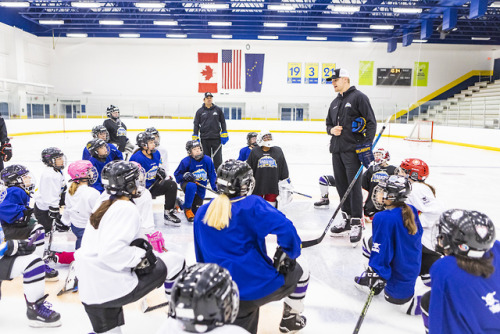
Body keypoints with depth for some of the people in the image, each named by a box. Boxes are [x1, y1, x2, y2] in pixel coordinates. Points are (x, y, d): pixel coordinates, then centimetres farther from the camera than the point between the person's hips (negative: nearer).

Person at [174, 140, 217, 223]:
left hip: (201, 186, 3)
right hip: (187, 183, -3)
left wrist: (215, 187, -3)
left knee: (196, 210, 2)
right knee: (191, 186, -41)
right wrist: (185, 175, -28)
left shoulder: (207, 160, -10)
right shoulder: (185, 161, -17)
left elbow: (212, 175, 0)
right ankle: (187, 209, -22)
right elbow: (177, 174, -8)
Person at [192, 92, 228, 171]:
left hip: (216, 138, 0)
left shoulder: (218, 110, 8)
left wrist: (224, 134, 2)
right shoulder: (200, 111, 6)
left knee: (218, 158, 1)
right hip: (205, 139, 0)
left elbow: (223, 122, 11)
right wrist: (195, 137, -1)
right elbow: (196, 124, 6)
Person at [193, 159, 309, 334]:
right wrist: (289, 254, -7)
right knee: (300, 272, 22)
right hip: (260, 285, -4)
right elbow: (284, 227, -25)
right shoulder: (252, 205, -13)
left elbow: (202, 258, 13)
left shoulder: (201, 213, 4)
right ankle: (290, 319, 36)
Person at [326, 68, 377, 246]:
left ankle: (356, 224, 0)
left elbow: (371, 122, -8)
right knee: (341, 185, 10)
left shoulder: (358, 97, -3)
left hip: (353, 149, -8)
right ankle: (347, 219, 22)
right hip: (337, 150, 8)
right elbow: (328, 123, 27)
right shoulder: (335, 102, 20)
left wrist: (367, 144, -16)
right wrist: (331, 130, 3)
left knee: (354, 186, -8)